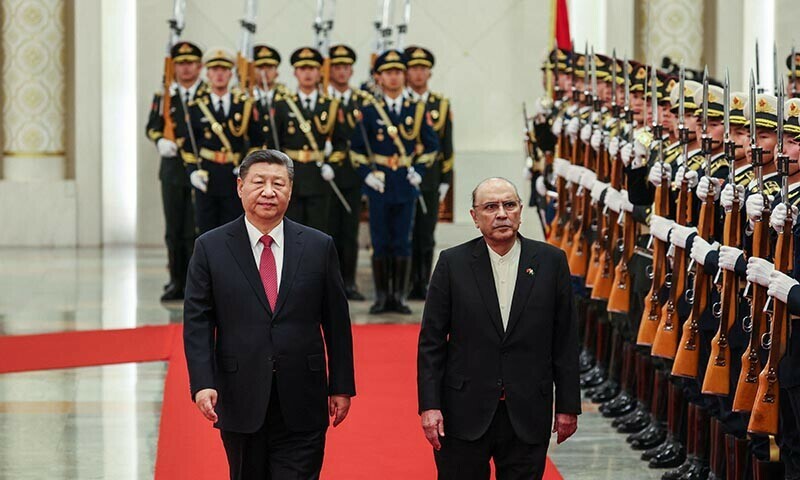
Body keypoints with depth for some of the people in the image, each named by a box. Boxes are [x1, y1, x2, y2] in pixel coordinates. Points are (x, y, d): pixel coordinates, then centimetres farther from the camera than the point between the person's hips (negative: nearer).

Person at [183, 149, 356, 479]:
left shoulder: (318, 247, 4)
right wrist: (202, 384, -13)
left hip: (302, 406, 0)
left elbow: (336, 323, 7)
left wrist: (341, 387, 5)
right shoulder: (210, 248, 2)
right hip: (240, 402, 0)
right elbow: (197, 323, -2)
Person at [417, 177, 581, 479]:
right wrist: (429, 405, -6)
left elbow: (565, 341, 5)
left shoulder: (551, 262, 3)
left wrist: (568, 406, 3)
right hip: (465, 415, -1)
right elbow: (431, 341, 1)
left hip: (527, 418, 1)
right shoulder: (453, 263, 1)